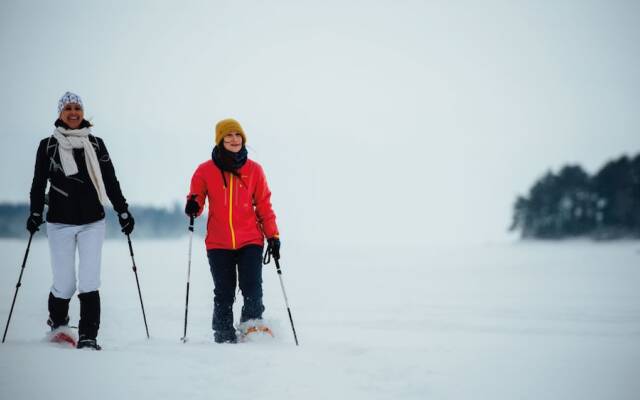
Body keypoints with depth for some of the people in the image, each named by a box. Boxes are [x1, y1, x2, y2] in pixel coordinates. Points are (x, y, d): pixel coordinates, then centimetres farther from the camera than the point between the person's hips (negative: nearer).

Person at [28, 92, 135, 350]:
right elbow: (39, 183, 5)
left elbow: (110, 181, 13)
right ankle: (57, 324, 26)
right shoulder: (48, 145, 4)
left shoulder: (95, 144, 8)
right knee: (64, 284, -1)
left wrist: (123, 212, 10)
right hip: (60, 222, -1)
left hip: (92, 222, 1)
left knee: (89, 282, -9)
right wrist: (35, 213, -6)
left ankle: (88, 337, -7)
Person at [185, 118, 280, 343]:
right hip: (218, 243, 0)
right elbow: (196, 198, 8)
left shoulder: (254, 170, 6)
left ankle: (252, 322, 5)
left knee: (252, 286, -13)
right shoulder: (206, 171, 3)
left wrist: (273, 235, 5)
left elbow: (264, 205, 10)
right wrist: (193, 206, -16)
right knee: (224, 293, 1)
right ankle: (223, 333, 14)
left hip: (250, 240, 0)